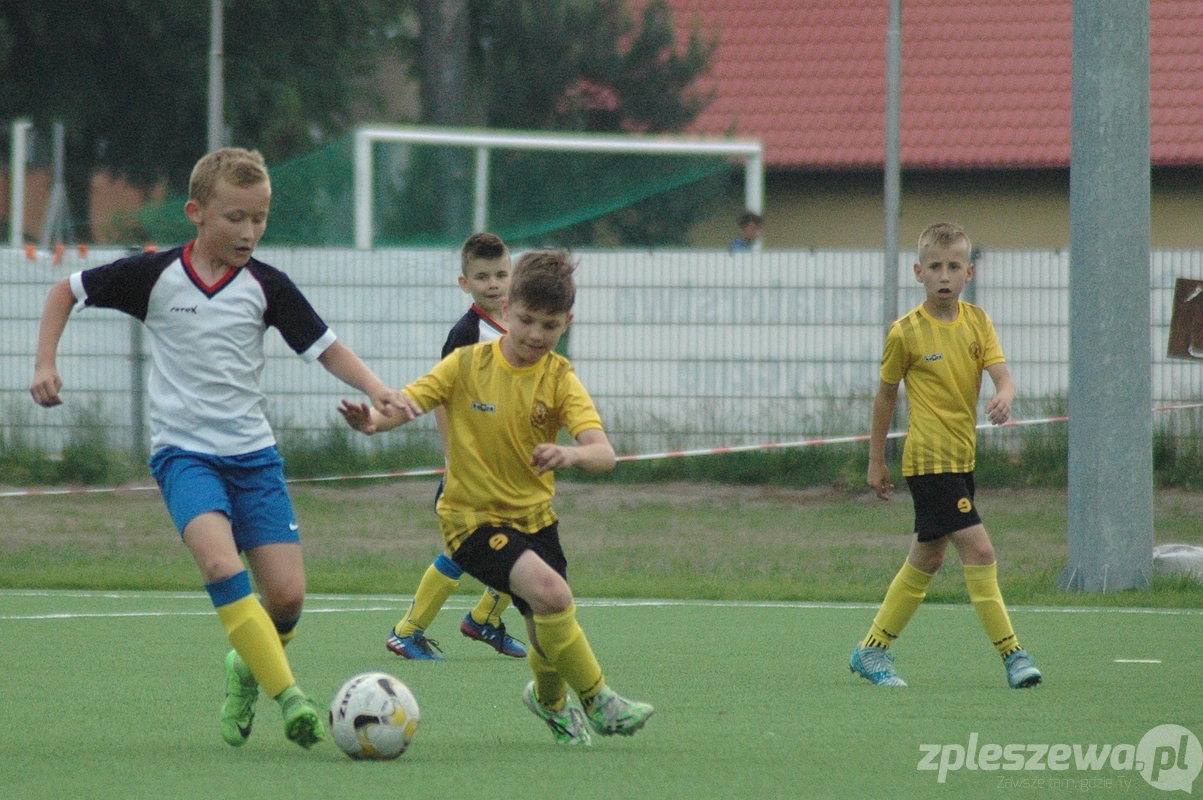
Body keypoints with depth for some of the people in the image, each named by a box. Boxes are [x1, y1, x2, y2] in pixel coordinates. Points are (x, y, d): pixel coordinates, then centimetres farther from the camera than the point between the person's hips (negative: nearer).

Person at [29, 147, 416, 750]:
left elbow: (325, 348, 4)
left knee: (287, 593, -7)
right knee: (220, 562, -29)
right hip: (183, 450, -3)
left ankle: (247, 667, 26)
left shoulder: (266, 286, 1)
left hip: (253, 451, 3)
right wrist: (45, 363, -1)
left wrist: (375, 389, -12)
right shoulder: (154, 275, -4)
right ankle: (288, 695, -30)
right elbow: (66, 292, 8)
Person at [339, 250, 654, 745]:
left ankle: (549, 699, 45)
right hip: (474, 518, -4)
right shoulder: (467, 365, -8)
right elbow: (406, 404, -13)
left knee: (547, 630, 9)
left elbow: (604, 454, -18)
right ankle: (595, 700, -11)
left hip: (535, 516, 4)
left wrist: (571, 454, -42)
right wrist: (372, 421, -37)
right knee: (550, 593, -28)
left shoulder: (559, 379, -6)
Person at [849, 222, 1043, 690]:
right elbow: (886, 393, 3)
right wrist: (876, 460, 7)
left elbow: (1002, 374, -7)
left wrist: (1004, 398, -31)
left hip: (961, 458, 7)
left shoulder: (977, 322, 4)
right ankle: (1011, 653, -12)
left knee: (927, 559, 14)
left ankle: (872, 650, 26)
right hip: (929, 460, -7)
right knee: (979, 549, -15)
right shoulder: (906, 332, -8)